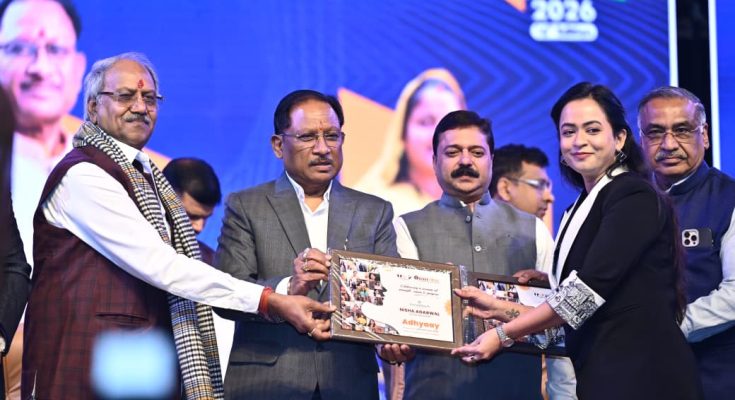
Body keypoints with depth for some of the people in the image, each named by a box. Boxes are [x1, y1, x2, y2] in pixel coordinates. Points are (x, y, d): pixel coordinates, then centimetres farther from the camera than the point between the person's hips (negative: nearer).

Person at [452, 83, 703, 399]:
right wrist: (501, 310, 10)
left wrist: (504, 334, -9)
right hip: (598, 373, 8)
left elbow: (586, 291, -14)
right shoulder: (580, 209, 17)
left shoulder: (635, 198, -8)